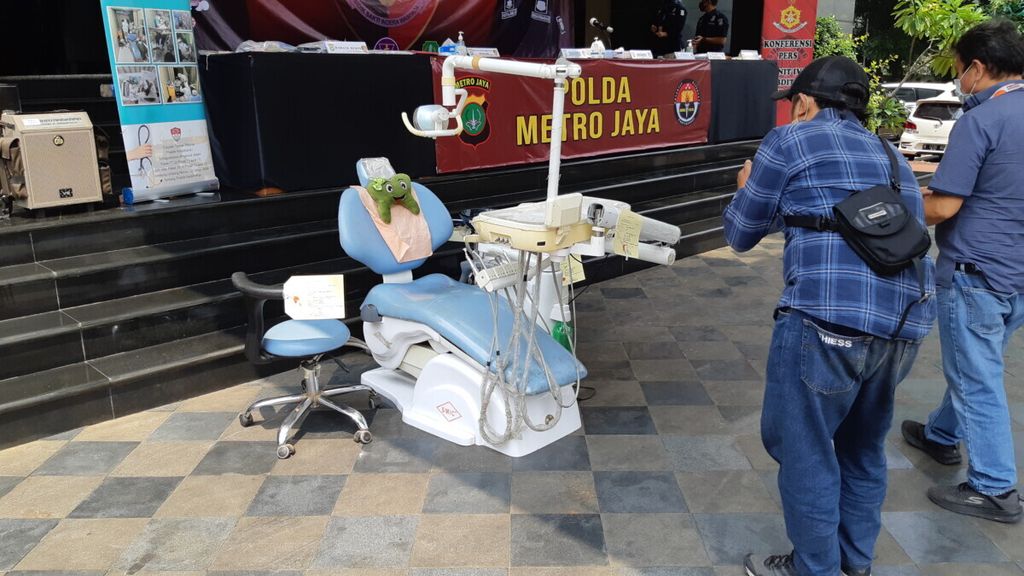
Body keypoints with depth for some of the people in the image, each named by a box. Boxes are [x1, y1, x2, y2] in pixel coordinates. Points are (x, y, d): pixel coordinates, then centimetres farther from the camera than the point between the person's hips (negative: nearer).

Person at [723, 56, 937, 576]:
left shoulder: (789, 142, 4)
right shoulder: (891, 157, 23)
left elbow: (740, 234, 9)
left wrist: (746, 188, 31)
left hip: (828, 319, -7)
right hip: (906, 323, 8)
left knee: (804, 446, 8)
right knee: (863, 445, 23)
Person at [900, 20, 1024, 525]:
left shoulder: (979, 120, -18)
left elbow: (943, 207, -20)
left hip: (978, 270, -8)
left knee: (977, 378, 2)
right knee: (973, 364, 23)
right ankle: (942, 436, 42)